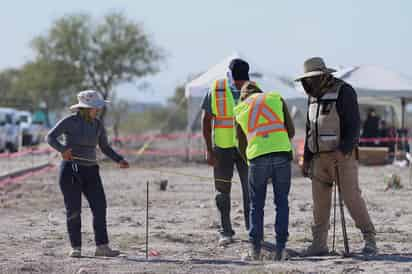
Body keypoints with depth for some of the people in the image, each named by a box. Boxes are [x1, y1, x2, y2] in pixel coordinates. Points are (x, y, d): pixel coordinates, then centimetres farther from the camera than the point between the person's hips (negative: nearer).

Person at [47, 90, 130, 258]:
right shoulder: (70, 121, -8)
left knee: (100, 207, -7)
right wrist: (62, 149, -33)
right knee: (73, 210, -4)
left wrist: (120, 160, -3)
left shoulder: (98, 125, 6)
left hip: (90, 170, 5)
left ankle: (102, 247, -6)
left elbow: (105, 148, 13)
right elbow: (50, 137, -14)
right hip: (70, 170, -4)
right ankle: (76, 248, 6)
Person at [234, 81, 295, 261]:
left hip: (257, 156, 0)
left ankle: (255, 249, 6)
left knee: (256, 205, 11)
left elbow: (241, 146, 20)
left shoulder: (240, 109, 17)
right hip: (282, 153, 0)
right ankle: (280, 249, 3)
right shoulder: (277, 99, 16)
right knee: (281, 203, 9)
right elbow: (291, 131, 12)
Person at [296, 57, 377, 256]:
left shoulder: (344, 92, -9)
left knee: (351, 197, -11)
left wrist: (343, 150, -27)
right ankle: (319, 243, 6)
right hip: (320, 156, 7)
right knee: (319, 201, 2)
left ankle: (369, 239, -4)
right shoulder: (313, 97, 14)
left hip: (342, 155, -7)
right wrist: (307, 158, 16)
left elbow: (353, 124, -16)